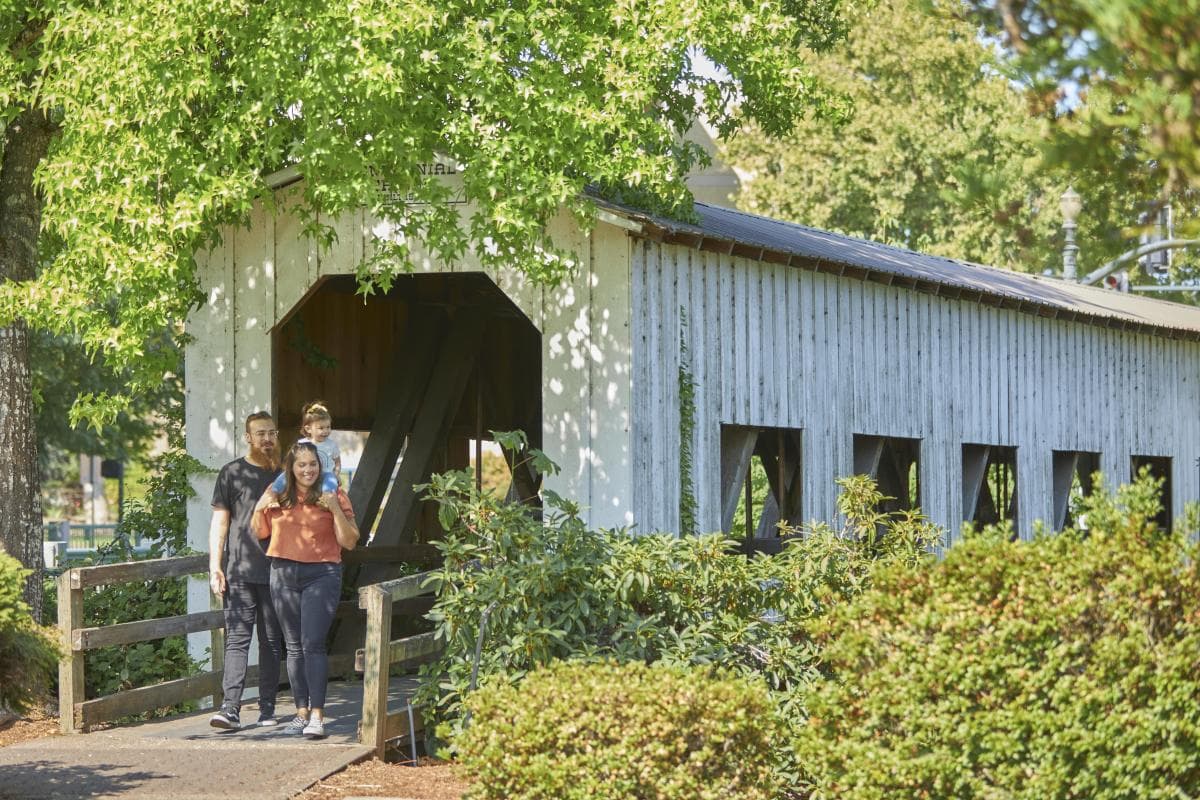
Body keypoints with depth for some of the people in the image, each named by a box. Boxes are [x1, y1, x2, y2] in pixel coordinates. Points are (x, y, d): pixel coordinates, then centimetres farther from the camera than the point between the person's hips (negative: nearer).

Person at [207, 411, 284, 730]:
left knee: (272, 641, 6)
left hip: (276, 572, 3)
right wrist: (215, 566, -5)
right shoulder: (232, 473, 6)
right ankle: (230, 709, -16)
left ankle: (267, 709, 12)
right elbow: (220, 521, 4)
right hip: (239, 572, -3)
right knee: (237, 638, -9)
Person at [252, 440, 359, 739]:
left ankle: (317, 715, -15)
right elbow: (259, 533, 20)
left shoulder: (334, 496, 0)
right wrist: (260, 508, 1)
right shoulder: (278, 496, 9)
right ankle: (301, 711, 14)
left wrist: (336, 510, -15)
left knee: (313, 644, -13)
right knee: (294, 646, 8)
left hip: (321, 574, -4)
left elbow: (350, 542, -2)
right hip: (284, 573, 4)